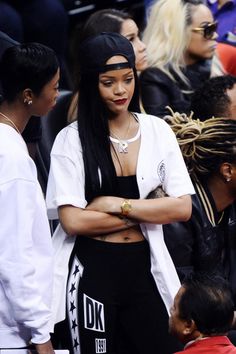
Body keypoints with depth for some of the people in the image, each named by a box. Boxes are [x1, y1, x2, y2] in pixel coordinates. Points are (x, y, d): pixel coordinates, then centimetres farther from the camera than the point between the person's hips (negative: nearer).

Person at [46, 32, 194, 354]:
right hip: (89, 271, -3)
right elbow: (72, 220, -14)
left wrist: (118, 205, -13)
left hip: (143, 267, 3)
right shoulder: (72, 139, -6)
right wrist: (146, 214, -8)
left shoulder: (158, 131, 3)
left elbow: (182, 208, -3)